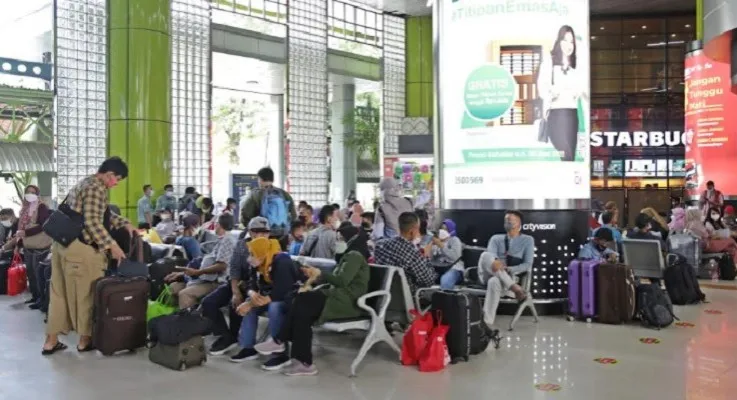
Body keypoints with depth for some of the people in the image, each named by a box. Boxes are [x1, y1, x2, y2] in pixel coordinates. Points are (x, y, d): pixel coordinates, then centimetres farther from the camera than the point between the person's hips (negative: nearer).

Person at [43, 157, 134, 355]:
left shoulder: (85, 183, 20)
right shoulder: (97, 188, -14)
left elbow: (104, 214, 26)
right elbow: (93, 222, -21)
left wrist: (125, 223, 18)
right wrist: (112, 245, -18)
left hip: (62, 244, 10)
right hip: (80, 249, -10)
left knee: (59, 293, 14)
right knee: (85, 294, 4)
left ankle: (51, 341, 21)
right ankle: (85, 340, 16)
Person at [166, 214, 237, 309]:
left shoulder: (227, 240, -10)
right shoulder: (221, 241, 22)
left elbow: (222, 266, -20)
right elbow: (208, 264, 20)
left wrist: (197, 272, -18)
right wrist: (182, 273, 17)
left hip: (215, 282, -11)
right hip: (204, 279, 11)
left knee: (184, 294, -30)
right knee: (173, 286, 9)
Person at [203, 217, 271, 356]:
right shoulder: (241, 245, -2)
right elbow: (234, 270, -6)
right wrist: (236, 292, -18)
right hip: (239, 283, 5)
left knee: (234, 305, -30)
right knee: (208, 302, -11)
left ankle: (233, 337, -3)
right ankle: (226, 336, 0)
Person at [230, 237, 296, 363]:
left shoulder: (282, 263, -28)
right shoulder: (257, 264, -5)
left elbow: (278, 294, -33)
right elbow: (252, 286, -1)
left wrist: (250, 304, -31)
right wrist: (252, 294, -26)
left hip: (290, 298, -8)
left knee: (274, 307, -35)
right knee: (248, 307, -12)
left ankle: (277, 343, -18)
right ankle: (248, 347, -9)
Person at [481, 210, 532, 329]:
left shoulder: (527, 240, 11)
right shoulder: (496, 238, 17)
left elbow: (527, 265, 0)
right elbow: (490, 254, -5)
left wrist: (508, 270, -18)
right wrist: (493, 262, -32)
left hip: (510, 277, -2)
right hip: (488, 275, 2)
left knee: (494, 282, -40)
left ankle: (487, 323, -39)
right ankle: (515, 288, -35)